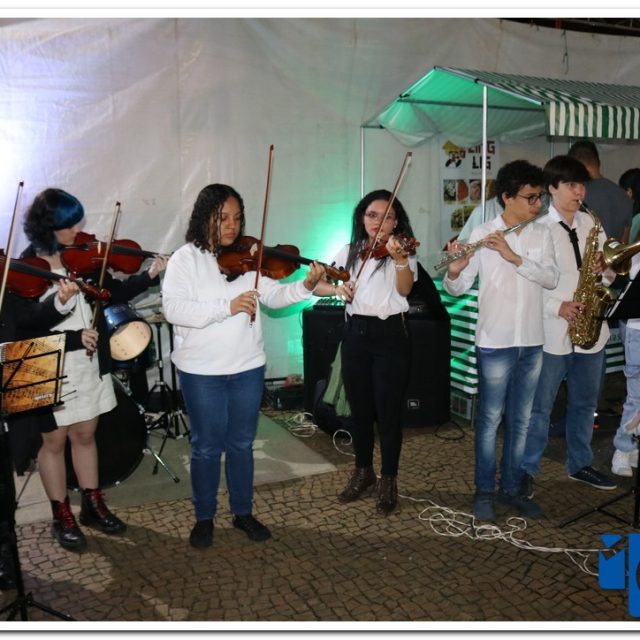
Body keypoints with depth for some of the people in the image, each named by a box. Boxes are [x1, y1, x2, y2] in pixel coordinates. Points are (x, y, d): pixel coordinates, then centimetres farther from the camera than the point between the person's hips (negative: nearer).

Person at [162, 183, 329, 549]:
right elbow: (173, 309, -19)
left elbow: (275, 296, 0)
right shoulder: (185, 259, -7)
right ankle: (204, 517, 29)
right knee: (207, 446, 10)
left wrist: (305, 286, -20)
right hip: (202, 371, -3)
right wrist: (227, 307, -27)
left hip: (248, 367, 3)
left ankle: (243, 512, 32)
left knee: (242, 443, 15)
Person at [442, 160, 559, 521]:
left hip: (532, 343, 4)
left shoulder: (542, 234, 6)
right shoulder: (482, 235, -6)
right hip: (495, 343, -4)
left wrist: (514, 257, -20)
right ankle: (485, 491, 19)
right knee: (491, 419, 5)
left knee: (520, 420, 12)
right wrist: (455, 270, -29)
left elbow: (552, 278, -8)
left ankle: (512, 489, 26)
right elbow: (456, 289, -7)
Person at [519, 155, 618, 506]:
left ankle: (580, 464, 34)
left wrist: (604, 267, -9)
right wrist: (557, 307, -22)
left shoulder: (592, 223, 9)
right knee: (539, 406, 4)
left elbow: (608, 273, 13)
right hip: (552, 332, -6)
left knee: (585, 403, 17)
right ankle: (526, 470, 17)